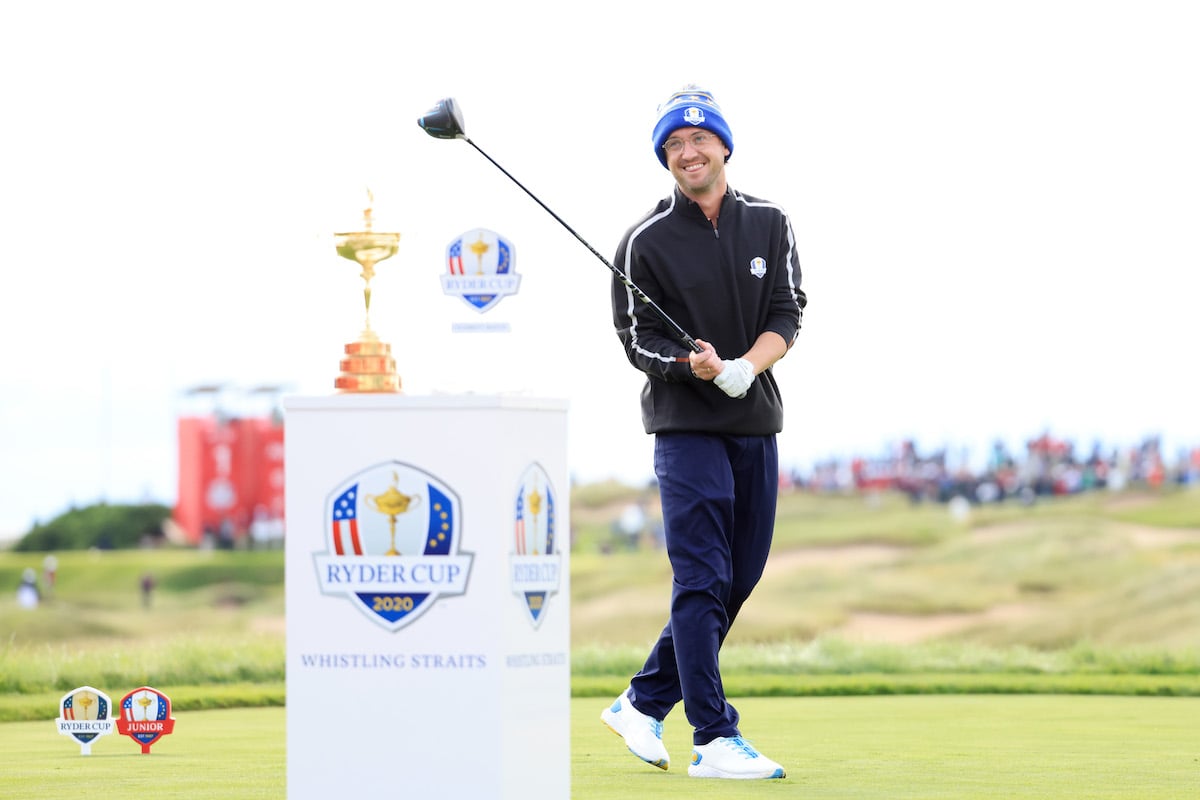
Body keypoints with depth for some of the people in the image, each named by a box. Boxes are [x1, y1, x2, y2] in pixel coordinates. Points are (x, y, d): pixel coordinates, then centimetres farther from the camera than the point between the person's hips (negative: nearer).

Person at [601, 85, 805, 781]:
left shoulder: (770, 225, 8)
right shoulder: (647, 241, -2)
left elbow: (789, 315, 1)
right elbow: (637, 338, -3)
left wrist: (745, 368, -18)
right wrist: (694, 365, -23)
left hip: (757, 423, 5)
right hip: (686, 427, -5)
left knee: (739, 580, 8)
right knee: (702, 580, -12)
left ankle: (643, 704, 22)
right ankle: (714, 739, -14)